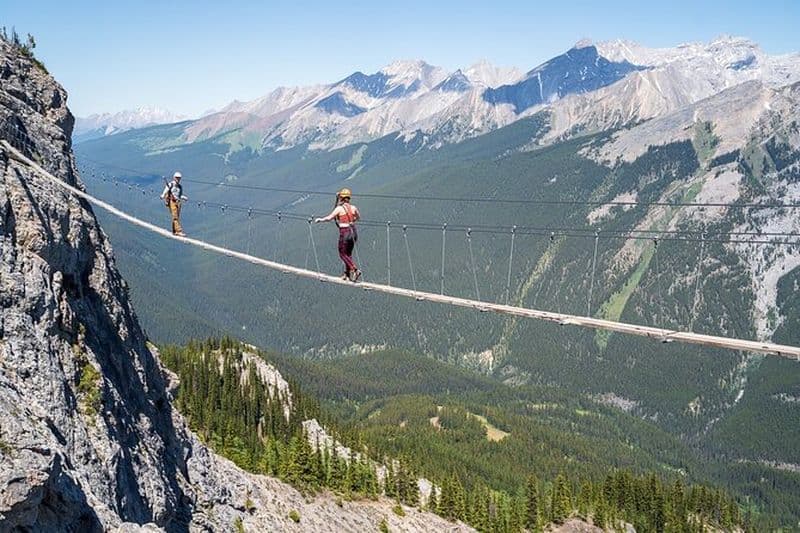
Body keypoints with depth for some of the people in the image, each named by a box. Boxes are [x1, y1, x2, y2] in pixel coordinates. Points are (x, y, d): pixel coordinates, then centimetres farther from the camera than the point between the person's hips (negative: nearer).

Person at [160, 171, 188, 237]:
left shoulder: (180, 186, 14)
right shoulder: (170, 185, -2)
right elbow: (165, 193, -5)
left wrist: (184, 198, 1)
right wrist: (162, 197, -25)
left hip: (178, 202, 6)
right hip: (171, 202, -6)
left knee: (177, 217, 8)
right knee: (175, 217, -13)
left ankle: (174, 231, 17)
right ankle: (179, 231, -19)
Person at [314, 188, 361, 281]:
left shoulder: (339, 208, -9)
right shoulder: (353, 207, 6)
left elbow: (329, 218, -13)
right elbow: (358, 217, 23)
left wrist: (319, 220, 2)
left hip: (344, 232, -6)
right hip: (353, 232, 6)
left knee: (343, 254, 6)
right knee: (348, 253, 18)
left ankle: (355, 269, -9)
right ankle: (347, 273, 21)